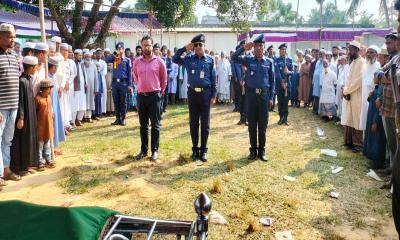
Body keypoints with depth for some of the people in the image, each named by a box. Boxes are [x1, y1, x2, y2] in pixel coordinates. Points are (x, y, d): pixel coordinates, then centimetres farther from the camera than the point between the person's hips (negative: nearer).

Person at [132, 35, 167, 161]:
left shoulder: (159, 61, -3)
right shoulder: (136, 62, 4)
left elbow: (164, 79, 5)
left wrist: (160, 92, 8)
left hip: (155, 96, -3)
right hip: (141, 96, 3)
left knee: (155, 125, 2)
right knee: (143, 125, 10)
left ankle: (155, 150, 12)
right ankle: (144, 150, 20)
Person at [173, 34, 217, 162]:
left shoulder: (210, 60, 1)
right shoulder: (189, 59, 4)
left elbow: (213, 78, 2)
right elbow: (174, 59, 2)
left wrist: (213, 95, -2)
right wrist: (184, 48, -5)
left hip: (205, 93, -1)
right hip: (192, 93, 1)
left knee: (205, 123, 4)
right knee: (193, 123, 7)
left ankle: (204, 149, 15)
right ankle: (195, 149, 19)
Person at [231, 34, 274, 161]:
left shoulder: (269, 62, 3)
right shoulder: (248, 59, 3)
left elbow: (272, 80, 5)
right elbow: (234, 58, -8)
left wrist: (271, 98, 2)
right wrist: (244, 48, -17)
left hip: (264, 95, 0)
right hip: (251, 94, 0)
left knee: (263, 124, 6)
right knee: (252, 124, 7)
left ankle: (262, 150, 17)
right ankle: (253, 149, 19)